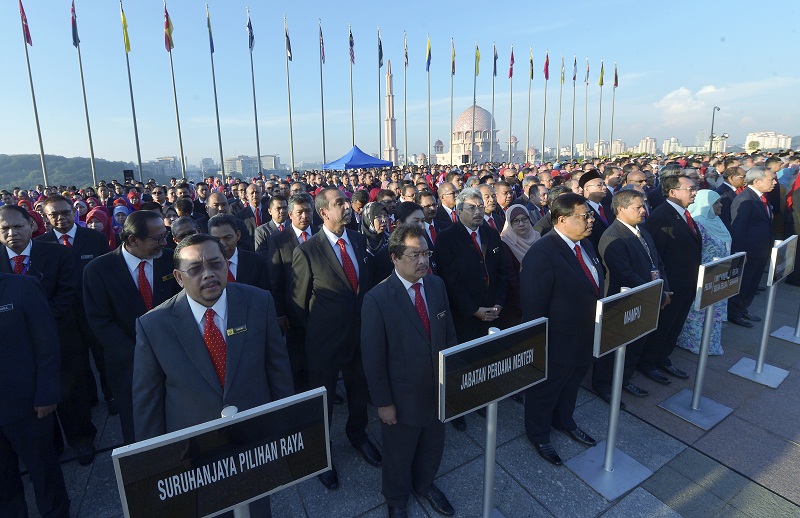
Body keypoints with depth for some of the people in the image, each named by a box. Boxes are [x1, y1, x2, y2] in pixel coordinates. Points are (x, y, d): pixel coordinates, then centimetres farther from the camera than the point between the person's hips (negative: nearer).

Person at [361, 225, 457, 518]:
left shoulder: (437, 285, -5)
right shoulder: (377, 299, -22)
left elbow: (449, 334, 3)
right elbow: (373, 357, -17)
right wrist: (383, 402, -12)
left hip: (439, 389, 5)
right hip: (403, 396, -4)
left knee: (433, 447, 27)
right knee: (399, 454, 21)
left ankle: (424, 484, 58)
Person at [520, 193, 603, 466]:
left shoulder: (585, 243, 1)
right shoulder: (541, 254, -29)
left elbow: (595, 285, 11)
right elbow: (533, 305, -25)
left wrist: (597, 325, 10)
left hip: (586, 334, 8)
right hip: (557, 340, -8)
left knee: (572, 382, 29)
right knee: (546, 389, 16)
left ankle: (564, 420, 56)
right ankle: (538, 435, 41)